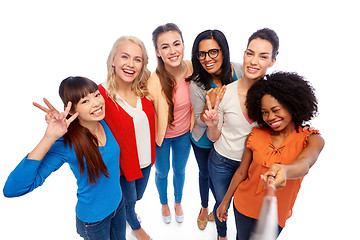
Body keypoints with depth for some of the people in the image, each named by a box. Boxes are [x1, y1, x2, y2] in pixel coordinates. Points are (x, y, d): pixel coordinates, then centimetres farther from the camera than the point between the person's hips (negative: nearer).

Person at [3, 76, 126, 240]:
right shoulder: (66, 144, -30)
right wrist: (49, 138, -42)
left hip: (118, 202, 5)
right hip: (93, 219, -5)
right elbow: (12, 190, -38)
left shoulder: (104, 123, -13)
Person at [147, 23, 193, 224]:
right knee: (162, 172, 24)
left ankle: (178, 202, 58)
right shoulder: (154, 81, -31)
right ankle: (164, 203, 57)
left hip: (184, 133, 3)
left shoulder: (192, 68, -19)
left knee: (180, 170, 27)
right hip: (161, 135, -3)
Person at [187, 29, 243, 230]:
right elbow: (200, 123, -19)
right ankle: (204, 208, 55)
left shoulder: (240, 71, -20)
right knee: (205, 174, 23)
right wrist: (210, 104, -37)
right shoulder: (197, 85, -28)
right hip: (204, 141, -1)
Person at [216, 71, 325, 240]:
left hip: (276, 214, -1)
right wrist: (225, 201, 4)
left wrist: (283, 171, -59)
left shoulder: (311, 140, -15)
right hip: (244, 206, 1)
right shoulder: (256, 135, -10)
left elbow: (304, 164, -37)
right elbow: (241, 172, -2)